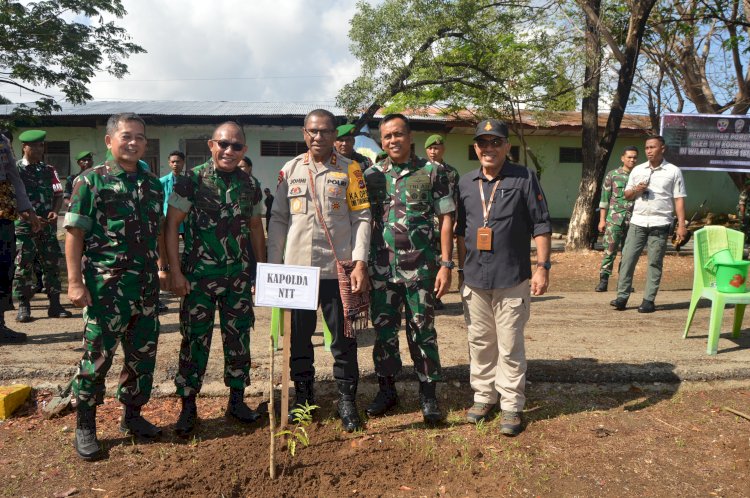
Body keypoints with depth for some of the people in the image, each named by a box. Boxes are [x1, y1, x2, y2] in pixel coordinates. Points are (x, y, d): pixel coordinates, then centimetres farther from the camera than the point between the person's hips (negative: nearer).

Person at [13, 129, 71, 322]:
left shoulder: (49, 170, 12)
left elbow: (59, 195, 11)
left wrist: (55, 211, -9)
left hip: (48, 225, 3)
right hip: (23, 226, -3)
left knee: (52, 264, 3)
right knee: (23, 266, -1)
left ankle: (55, 305, 10)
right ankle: (23, 307, 7)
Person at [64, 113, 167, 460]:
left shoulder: (153, 183, 11)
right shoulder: (91, 180, -4)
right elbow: (74, 233, -7)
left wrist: (163, 268, 15)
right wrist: (75, 281, -13)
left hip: (146, 285, 5)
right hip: (107, 286, -5)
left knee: (143, 355, 12)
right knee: (97, 356, 2)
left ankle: (132, 416, 29)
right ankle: (85, 427, 19)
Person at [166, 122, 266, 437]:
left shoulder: (249, 184, 6)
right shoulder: (192, 180, -6)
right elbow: (171, 225, -7)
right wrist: (175, 272, -13)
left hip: (239, 275, 4)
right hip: (198, 275, -3)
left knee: (238, 338, 9)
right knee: (195, 340, 4)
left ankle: (237, 400, 24)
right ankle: (188, 406, 18)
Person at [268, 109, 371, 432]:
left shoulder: (349, 170, 2)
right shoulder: (290, 170, 8)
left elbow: (361, 218, -1)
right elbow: (278, 219, 9)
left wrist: (360, 263, -10)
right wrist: (273, 265, 4)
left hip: (338, 268, -2)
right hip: (297, 268, 3)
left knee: (343, 338, 6)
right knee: (298, 337, 12)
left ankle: (346, 400, 21)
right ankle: (303, 398, 29)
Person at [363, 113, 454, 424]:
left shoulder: (432, 172, 0)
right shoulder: (372, 175, 8)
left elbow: (446, 220, -1)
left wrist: (446, 265, -8)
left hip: (420, 268, -2)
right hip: (381, 268, 3)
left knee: (422, 331, 6)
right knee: (384, 329, 11)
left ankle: (428, 394, 20)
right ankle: (387, 389, 27)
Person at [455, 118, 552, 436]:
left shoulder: (524, 179, -1)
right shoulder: (465, 184, 10)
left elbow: (541, 226, -3)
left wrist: (542, 266, -9)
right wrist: (461, 269, 16)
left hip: (512, 279, -4)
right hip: (474, 279, 4)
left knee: (510, 345, 3)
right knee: (480, 342, 13)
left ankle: (512, 406, 15)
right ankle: (483, 396, 28)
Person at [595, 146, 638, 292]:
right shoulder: (612, 175, 4)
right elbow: (604, 199, 3)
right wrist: (602, 219, -1)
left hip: (633, 221, 3)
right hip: (614, 219, -3)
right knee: (610, 250, -7)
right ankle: (603, 280, -2)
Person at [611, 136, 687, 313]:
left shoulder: (673, 171, 3)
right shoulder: (637, 170, 11)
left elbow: (679, 199, 1)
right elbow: (627, 195, 17)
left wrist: (681, 225, -7)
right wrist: (635, 190, -7)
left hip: (659, 223, -3)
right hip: (637, 222, 3)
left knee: (655, 263, 2)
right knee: (627, 259, -2)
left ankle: (648, 301, 7)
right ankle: (622, 297, 2)